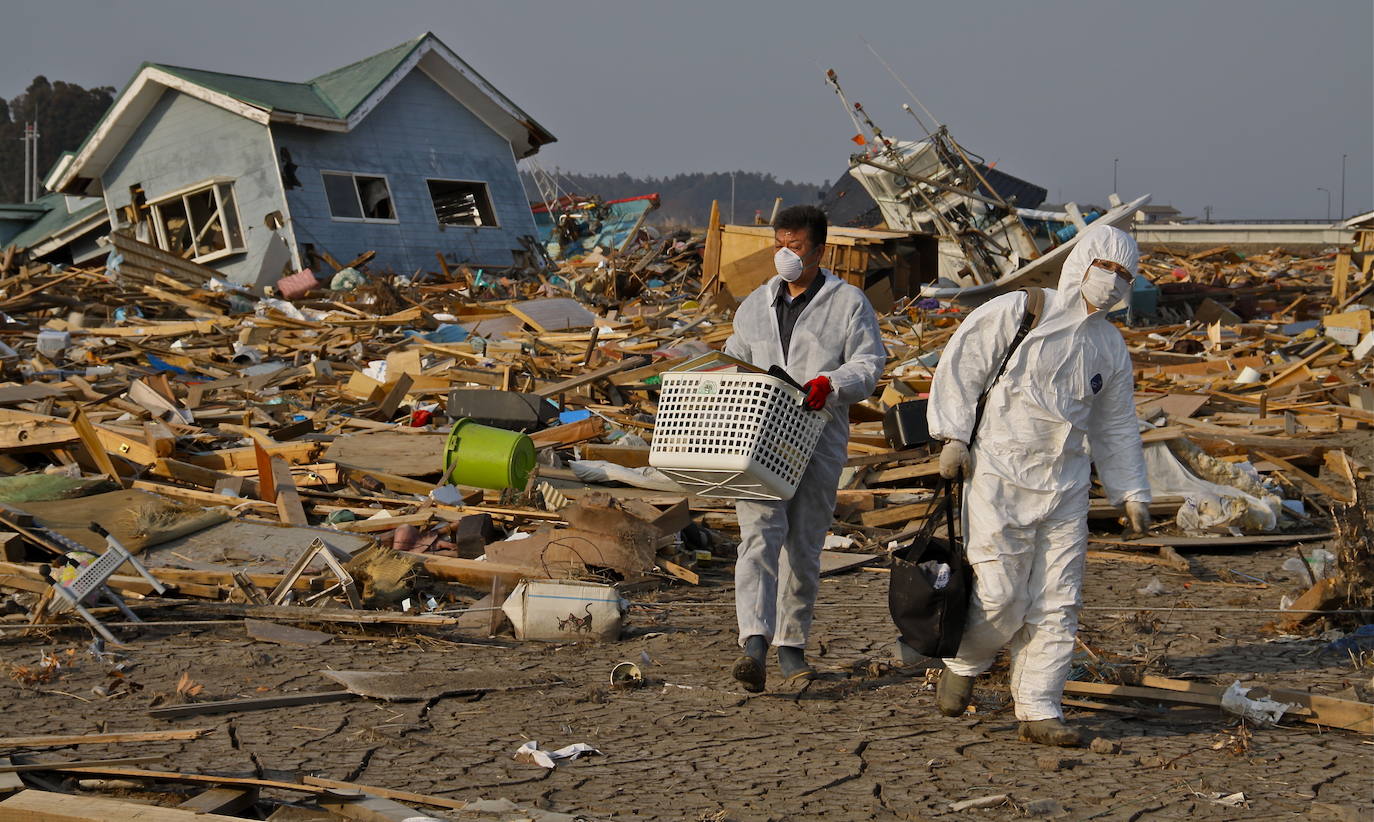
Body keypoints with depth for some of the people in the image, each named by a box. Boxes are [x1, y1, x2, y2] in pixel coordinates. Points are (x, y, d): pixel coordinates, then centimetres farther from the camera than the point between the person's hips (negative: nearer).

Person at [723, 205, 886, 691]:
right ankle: (755, 643, -26)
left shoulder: (848, 303, 4)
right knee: (760, 534, -15)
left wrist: (830, 384, -22)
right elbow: (733, 363, 26)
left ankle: (792, 646, 18)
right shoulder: (756, 305, 18)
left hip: (818, 441, -2)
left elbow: (869, 365, -4)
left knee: (804, 546, 5)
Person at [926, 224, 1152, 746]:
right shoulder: (1015, 313, -6)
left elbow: (1117, 427, 20)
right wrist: (953, 438, -11)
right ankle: (963, 666, 20)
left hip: (1065, 487, 6)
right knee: (1000, 595, -8)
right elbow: (959, 367, -4)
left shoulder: (1110, 347, 12)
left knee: (1057, 604, 2)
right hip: (999, 477, -5)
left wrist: (1132, 495, 16)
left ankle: (1039, 710, 9)